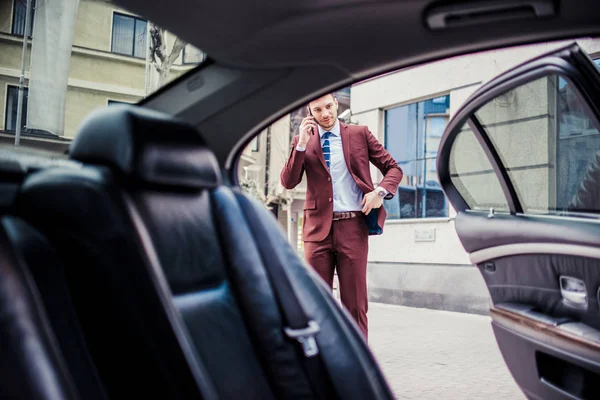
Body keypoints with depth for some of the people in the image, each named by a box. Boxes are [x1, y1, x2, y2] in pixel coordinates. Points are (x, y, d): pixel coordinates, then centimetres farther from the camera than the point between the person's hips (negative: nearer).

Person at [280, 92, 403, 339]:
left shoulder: (360, 134, 8)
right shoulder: (302, 140, 10)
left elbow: (393, 168, 10)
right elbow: (288, 182, -1)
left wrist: (381, 191, -9)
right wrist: (302, 144, -10)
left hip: (353, 226, -1)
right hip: (319, 227, 1)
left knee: (355, 301, 3)